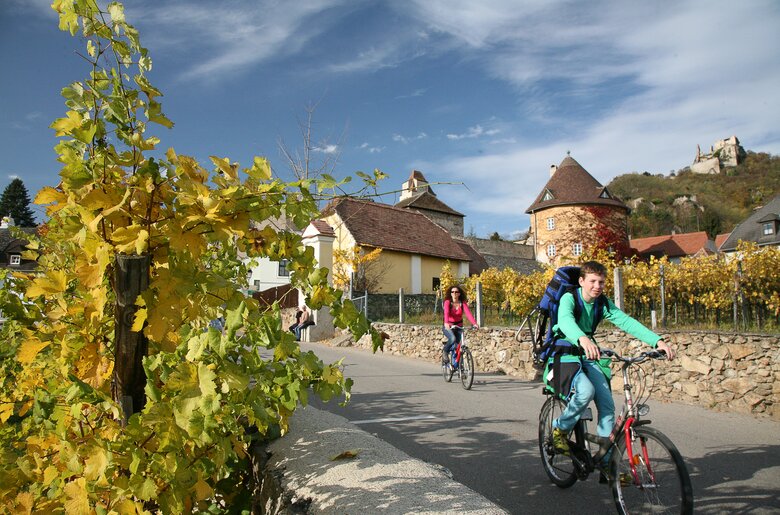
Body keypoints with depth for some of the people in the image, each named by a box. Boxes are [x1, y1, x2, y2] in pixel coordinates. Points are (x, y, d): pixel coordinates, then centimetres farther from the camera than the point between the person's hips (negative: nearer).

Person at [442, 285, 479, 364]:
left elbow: (468, 313, -19)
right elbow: (446, 313, -28)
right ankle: (444, 351, -4)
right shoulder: (447, 302, -11)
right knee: (453, 339, -31)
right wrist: (446, 323, -47)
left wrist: (474, 323, -36)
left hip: (458, 327, 3)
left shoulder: (463, 303, -4)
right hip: (448, 327, -3)